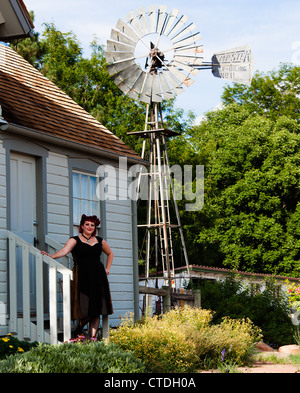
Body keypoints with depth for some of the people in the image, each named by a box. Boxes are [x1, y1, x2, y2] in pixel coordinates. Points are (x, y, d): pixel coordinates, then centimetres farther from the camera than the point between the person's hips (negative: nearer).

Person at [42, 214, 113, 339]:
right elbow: (64, 251, -15)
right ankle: (78, 330, 12)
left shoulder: (99, 241, 16)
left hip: (98, 277, 4)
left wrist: (107, 269, 22)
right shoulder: (75, 240, 3)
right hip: (82, 277, -4)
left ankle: (93, 336, 3)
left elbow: (110, 253, 33)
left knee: (97, 309, -1)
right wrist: (51, 256, -32)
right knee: (86, 307, -11)